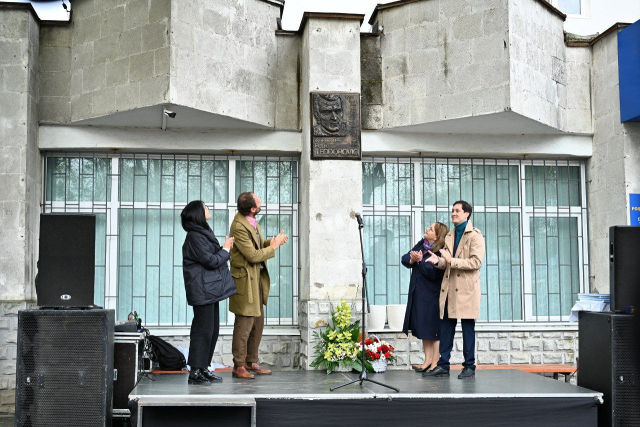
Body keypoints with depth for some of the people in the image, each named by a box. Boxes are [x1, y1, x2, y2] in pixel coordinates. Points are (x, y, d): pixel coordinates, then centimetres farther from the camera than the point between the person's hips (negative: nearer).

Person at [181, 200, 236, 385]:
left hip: (211, 290, 10)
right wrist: (226, 250, -4)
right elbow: (211, 261, -18)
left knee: (212, 329, 12)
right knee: (203, 330, -7)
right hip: (202, 291, -10)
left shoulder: (203, 233, 18)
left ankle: (203, 368, 20)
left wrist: (225, 249, 7)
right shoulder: (194, 236, -14)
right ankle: (195, 372, -2)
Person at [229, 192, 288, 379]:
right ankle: (238, 367, 9)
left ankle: (251, 362, 26)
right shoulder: (239, 226, -22)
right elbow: (253, 256, -22)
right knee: (244, 323, -2)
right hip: (245, 281, -10)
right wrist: (274, 246, -12)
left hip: (257, 278, 10)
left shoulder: (251, 220, 6)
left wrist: (271, 241, -1)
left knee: (258, 322, 15)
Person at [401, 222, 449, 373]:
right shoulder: (421, 244, 8)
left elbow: (433, 273, -22)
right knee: (423, 328, 12)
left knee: (433, 329, -2)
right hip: (418, 293, 8)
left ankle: (435, 362, 6)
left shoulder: (440, 252, -16)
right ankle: (427, 360, 20)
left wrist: (420, 261, -17)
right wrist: (412, 260, -13)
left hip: (432, 296, -8)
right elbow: (405, 258, 7)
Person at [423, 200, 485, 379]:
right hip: (449, 289, 6)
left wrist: (452, 260, -19)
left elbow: (476, 262, -14)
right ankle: (443, 365, 11)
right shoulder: (449, 236, 18)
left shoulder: (475, 235, -3)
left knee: (468, 329, 0)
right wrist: (438, 261, -2)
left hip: (466, 289, -6)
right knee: (446, 328, 7)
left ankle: (469, 366, 8)